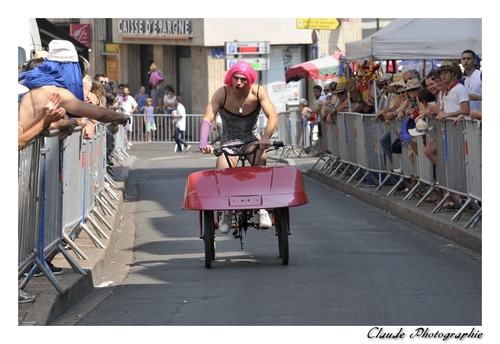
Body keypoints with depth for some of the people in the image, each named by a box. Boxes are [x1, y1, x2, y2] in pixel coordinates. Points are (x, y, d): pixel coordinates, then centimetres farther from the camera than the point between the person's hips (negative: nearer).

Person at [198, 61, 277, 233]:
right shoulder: (222, 93, -18)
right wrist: (203, 143, -43)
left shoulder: (258, 92, -16)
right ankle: (226, 213, 7)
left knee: (260, 158, -34)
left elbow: (272, 116, -26)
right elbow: (207, 119, -25)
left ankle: (262, 208, -26)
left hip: (251, 139, 0)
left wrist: (266, 137, -45)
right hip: (229, 142, 0)